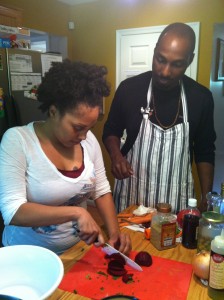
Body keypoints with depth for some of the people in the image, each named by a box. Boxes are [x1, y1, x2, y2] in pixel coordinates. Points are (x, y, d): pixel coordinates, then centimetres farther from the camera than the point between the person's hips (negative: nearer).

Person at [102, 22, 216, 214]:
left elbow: (205, 152, 3)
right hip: (131, 194, 0)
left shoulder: (201, 97, -6)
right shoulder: (129, 88, -9)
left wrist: (206, 199, -1)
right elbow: (111, 131, 5)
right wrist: (116, 155, -16)